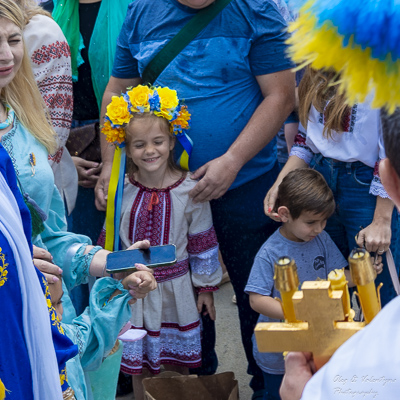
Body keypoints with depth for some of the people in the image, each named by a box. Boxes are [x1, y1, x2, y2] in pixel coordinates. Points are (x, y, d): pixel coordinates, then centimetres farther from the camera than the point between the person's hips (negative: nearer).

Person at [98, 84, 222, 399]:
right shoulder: (121, 191, -7)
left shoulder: (189, 190, -11)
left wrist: (206, 287, 2)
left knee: (178, 365, 12)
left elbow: (203, 242, -3)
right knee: (138, 366, 12)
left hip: (175, 290, -1)